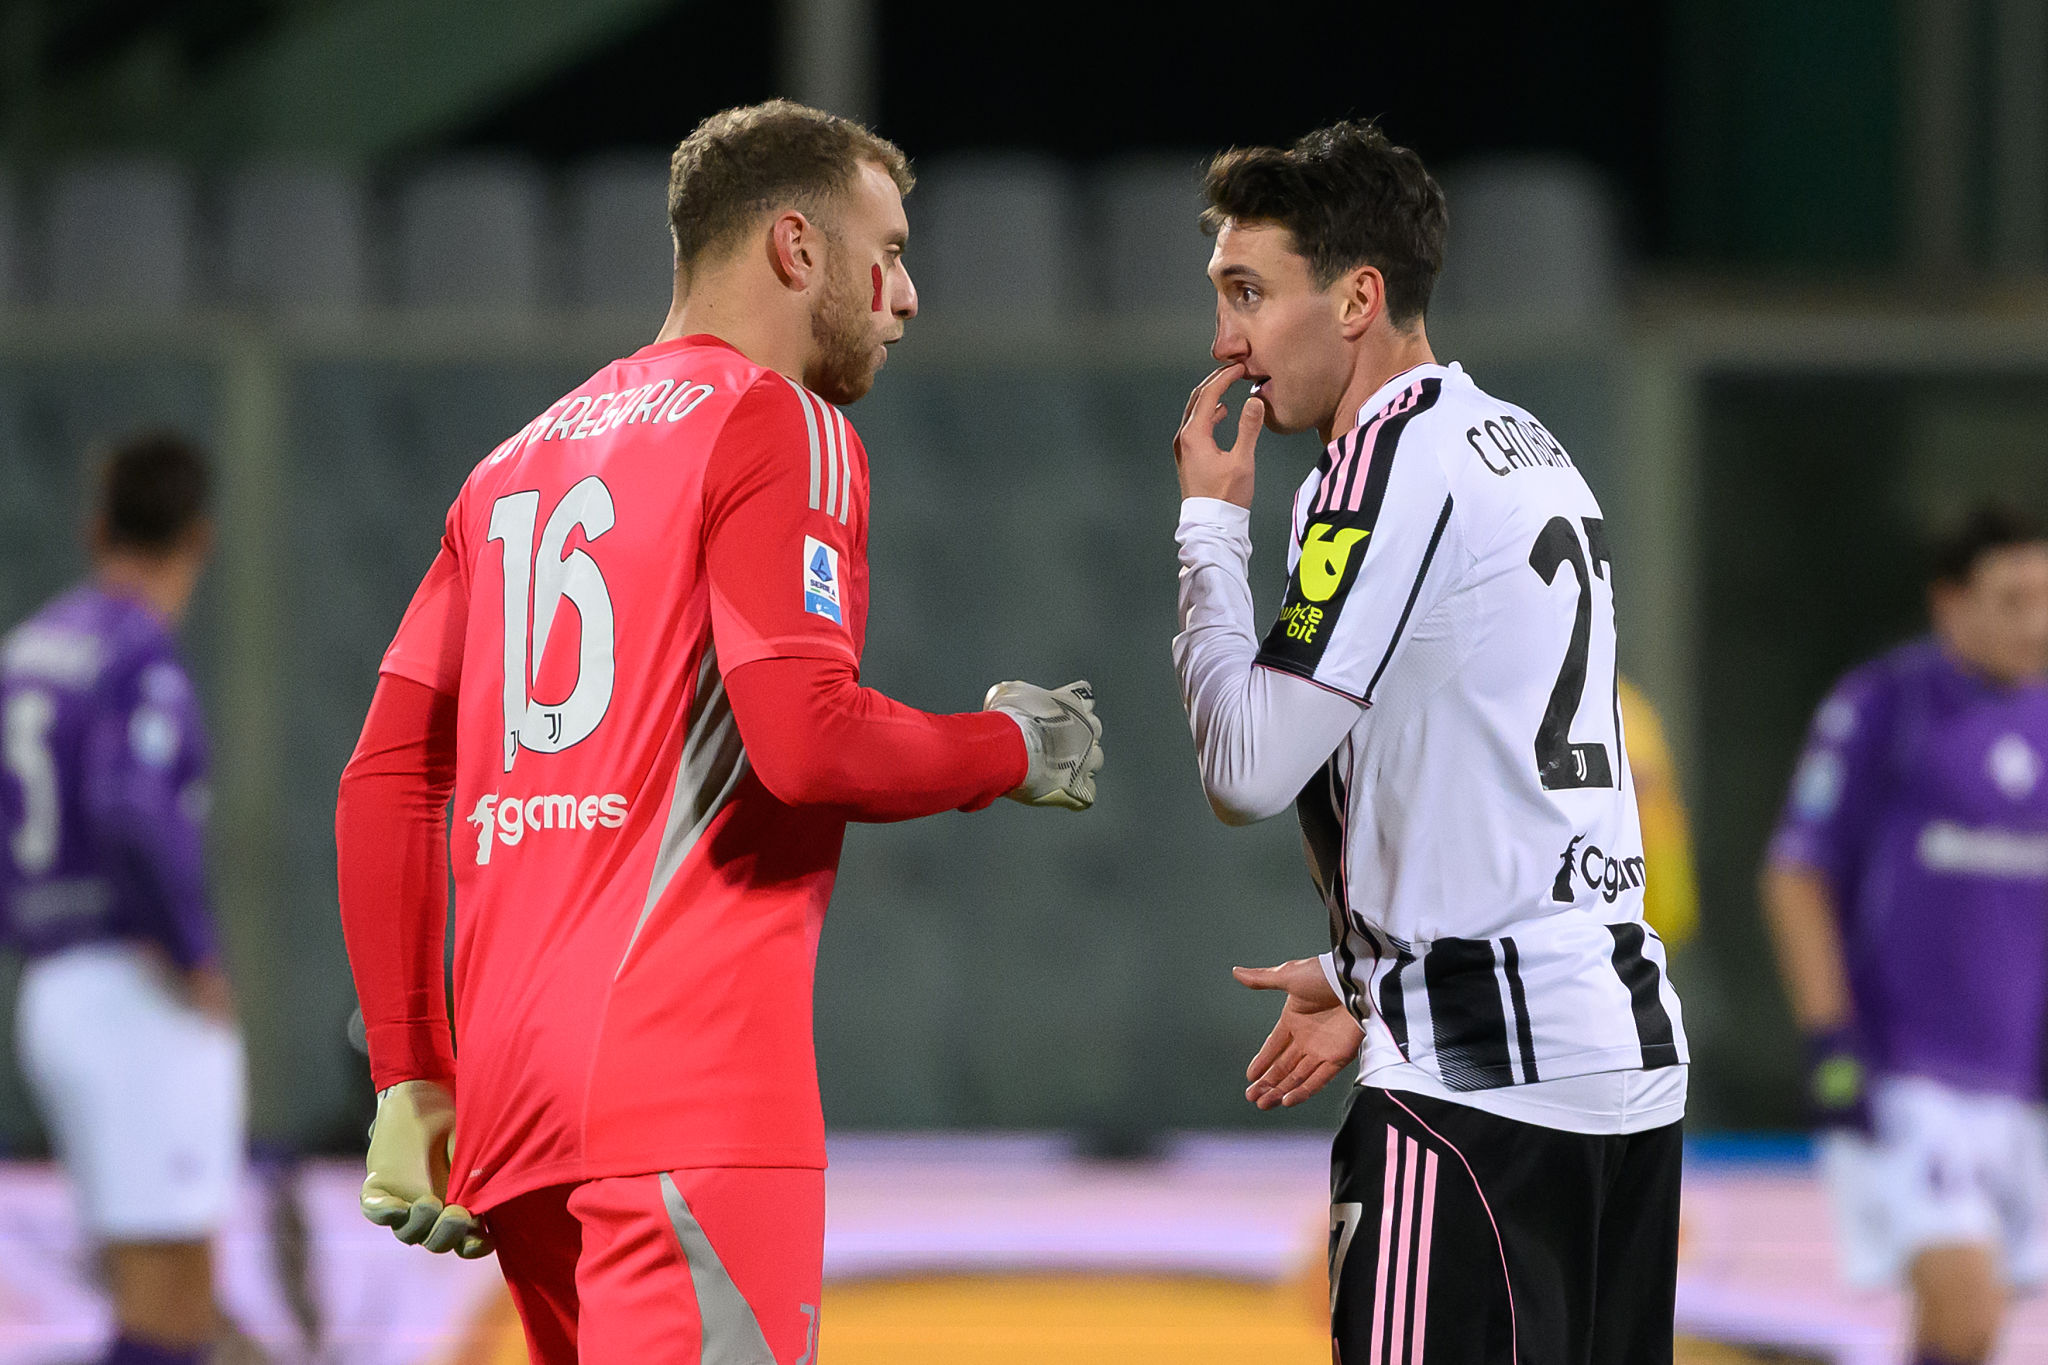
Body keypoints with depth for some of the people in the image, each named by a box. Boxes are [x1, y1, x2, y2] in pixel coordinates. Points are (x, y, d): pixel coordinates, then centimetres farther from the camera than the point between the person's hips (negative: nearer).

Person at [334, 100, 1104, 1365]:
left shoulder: (522, 460, 21)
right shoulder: (778, 427, -2)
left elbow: (386, 783, 17)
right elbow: (807, 746, -15)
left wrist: (412, 1078, 18)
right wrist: (1013, 751, 3)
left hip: (513, 1094, 8)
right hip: (692, 1075, -8)